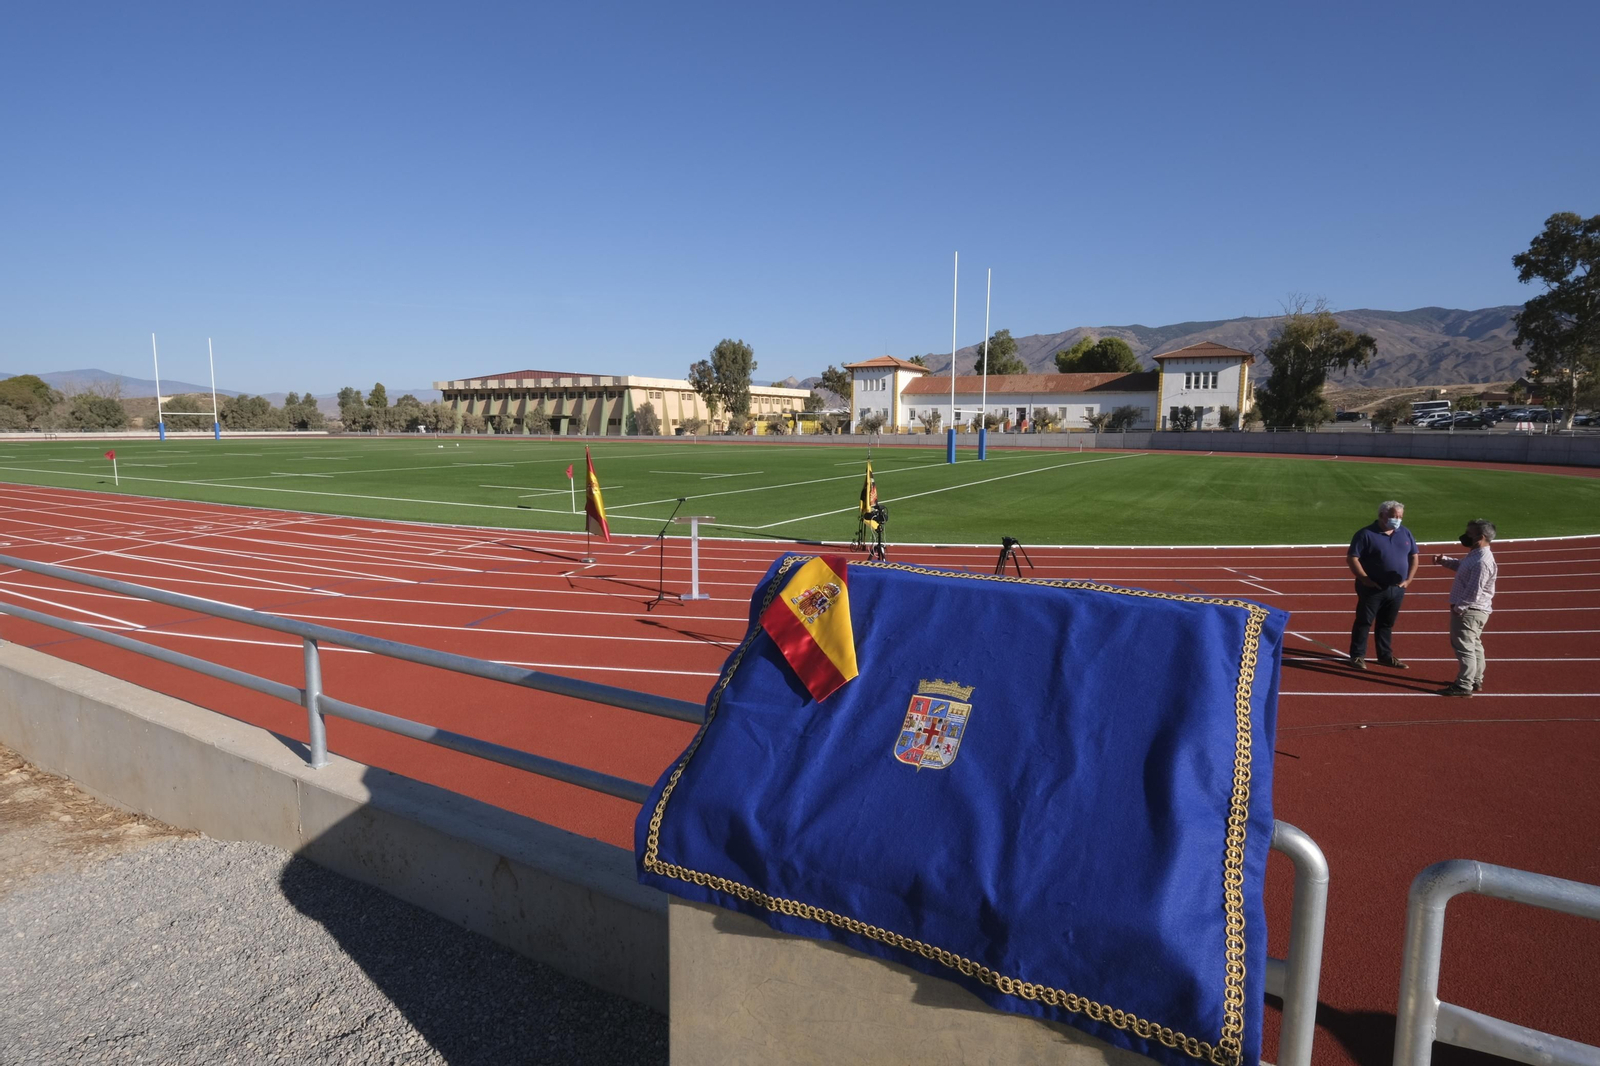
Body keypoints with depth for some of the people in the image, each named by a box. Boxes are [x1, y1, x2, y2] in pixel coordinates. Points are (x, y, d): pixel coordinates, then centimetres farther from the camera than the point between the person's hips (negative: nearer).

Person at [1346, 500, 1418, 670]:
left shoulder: (1405, 533, 8)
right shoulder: (1366, 534, -11)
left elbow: (1413, 556, 15)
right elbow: (1352, 558, -13)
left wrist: (1408, 579, 5)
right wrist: (1364, 579, -17)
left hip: (1397, 589, 5)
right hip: (1373, 589, -5)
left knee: (1387, 623, 15)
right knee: (1364, 622, 1)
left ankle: (1385, 655, 26)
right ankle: (1357, 656, 9)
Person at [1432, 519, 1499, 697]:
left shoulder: (1482, 562, -25)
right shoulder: (1475, 555, 8)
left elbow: (1474, 591, -26)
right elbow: (1461, 565, 28)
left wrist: (1458, 608, -18)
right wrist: (1444, 560, 12)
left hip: (1469, 611, -11)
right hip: (1472, 610, 11)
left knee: (1464, 647, -5)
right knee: (1473, 645, 19)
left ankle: (1464, 686, 1)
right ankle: (1476, 681, 31)